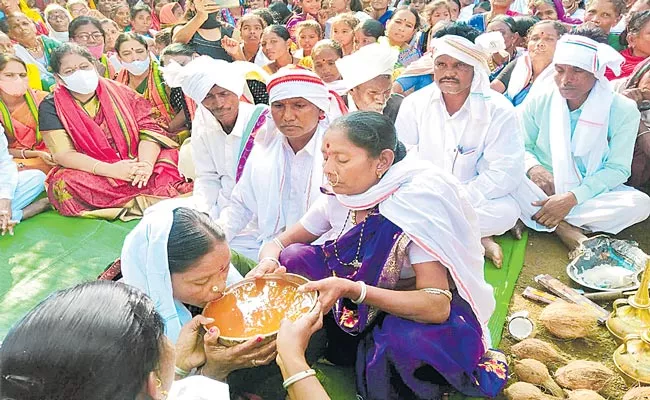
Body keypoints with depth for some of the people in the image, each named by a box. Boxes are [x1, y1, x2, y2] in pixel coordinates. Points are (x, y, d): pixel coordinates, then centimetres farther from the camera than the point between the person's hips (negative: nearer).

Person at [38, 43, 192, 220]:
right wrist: (112, 170, -23)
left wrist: (146, 164, -22)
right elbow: (63, 154, -10)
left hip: (133, 164, 2)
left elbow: (148, 130, -1)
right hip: (92, 175, -1)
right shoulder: (51, 106, 0)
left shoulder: (119, 92, 6)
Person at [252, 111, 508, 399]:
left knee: (404, 336, -39)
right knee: (293, 258, -14)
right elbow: (278, 244, 0)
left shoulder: (416, 201, -27)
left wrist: (351, 289, -43)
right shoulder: (338, 199, -10)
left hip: (422, 319, -5)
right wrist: (269, 262, -25)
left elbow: (437, 306, -33)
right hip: (365, 315, 5)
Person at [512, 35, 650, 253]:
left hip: (590, 193, 0)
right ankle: (564, 228, -25)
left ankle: (531, 216, -25)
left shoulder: (623, 110, -9)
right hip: (541, 191, 0)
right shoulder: (538, 103, -4)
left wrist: (572, 198, -25)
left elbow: (617, 168, -11)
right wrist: (532, 167, -23)